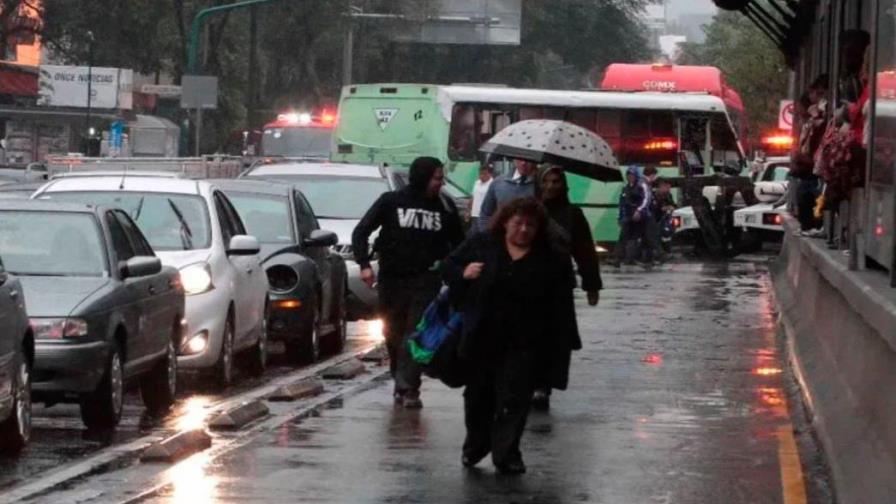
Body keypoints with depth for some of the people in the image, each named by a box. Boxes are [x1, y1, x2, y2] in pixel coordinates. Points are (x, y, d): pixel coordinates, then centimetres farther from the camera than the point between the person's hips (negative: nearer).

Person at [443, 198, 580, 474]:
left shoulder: (553, 259, -1)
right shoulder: (481, 245, 1)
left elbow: (562, 306, -1)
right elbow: (450, 266, 11)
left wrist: (562, 344, -5)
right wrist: (463, 273, -12)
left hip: (523, 344, -2)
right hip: (482, 339, 2)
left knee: (514, 400, -5)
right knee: (478, 396, 14)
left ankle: (506, 453, 1)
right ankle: (475, 445, 33)